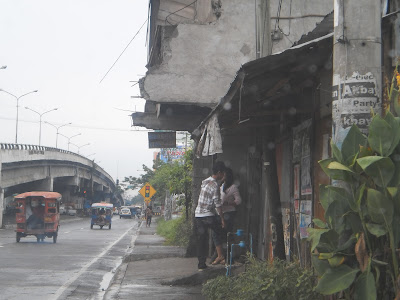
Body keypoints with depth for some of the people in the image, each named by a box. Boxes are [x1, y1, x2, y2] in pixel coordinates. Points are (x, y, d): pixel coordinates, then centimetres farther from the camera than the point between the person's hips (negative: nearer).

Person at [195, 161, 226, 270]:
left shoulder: (205, 181, 9)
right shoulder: (215, 186, -14)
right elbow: (217, 204, -14)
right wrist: (222, 218, -6)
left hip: (198, 214, 6)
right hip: (208, 215, -6)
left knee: (201, 239, 7)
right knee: (218, 232, 16)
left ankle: (201, 264, 7)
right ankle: (220, 255, 12)